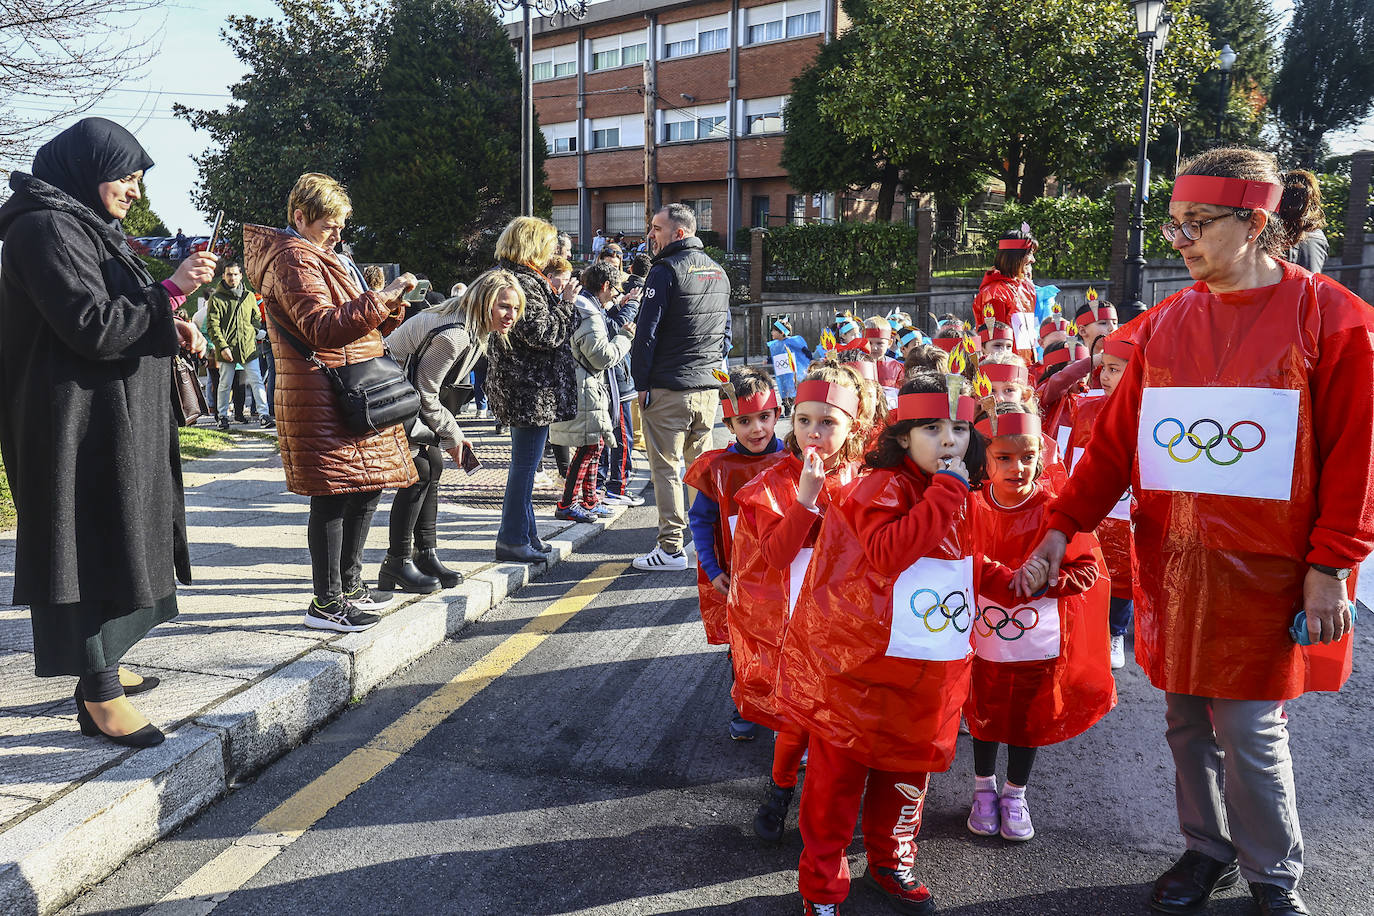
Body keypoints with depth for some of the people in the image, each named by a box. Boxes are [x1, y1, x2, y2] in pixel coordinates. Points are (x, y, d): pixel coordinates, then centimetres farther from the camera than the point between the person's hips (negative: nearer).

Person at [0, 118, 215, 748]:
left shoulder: (84, 226, 17)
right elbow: (93, 326, -22)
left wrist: (170, 326, 5)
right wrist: (172, 290, -20)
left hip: (112, 416, 10)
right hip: (78, 419, -10)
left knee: (110, 538, 16)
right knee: (90, 538, -6)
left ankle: (100, 666, 28)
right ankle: (98, 695, 1)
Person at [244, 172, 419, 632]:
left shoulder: (320, 257, 26)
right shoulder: (294, 259, -8)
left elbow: (356, 324, 25)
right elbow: (323, 328, -22)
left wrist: (392, 307, 7)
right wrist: (382, 296, -22)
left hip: (353, 397, 10)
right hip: (322, 400, -10)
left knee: (365, 488, 12)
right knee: (335, 494, -9)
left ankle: (349, 586, 23)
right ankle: (325, 603, -1)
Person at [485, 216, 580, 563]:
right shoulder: (524, 283, -17)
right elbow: (545, 335, -21)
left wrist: (558, 299, 13)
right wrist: (566, 302, -11)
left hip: (520, 388, 11)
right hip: (531, 390, -11)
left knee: (524, 463, 17)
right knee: (525, 463, -4)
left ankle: (525, 533, 26)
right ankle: (512, 540, 3)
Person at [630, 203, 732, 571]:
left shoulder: (666, 271, -11)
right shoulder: (718, 272, 14)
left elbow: (647, 333, -13)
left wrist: (641, 382, -6)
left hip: (667, 388, -7)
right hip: (708, 387, 7)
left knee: (666, 468, -1)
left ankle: (671, 548, 1)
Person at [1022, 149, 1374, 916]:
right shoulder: (1166, 324, 7)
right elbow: (1116, 440, 6)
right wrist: (1063, 528, 0)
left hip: (1265, 572, -4)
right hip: (1175, 565, 4)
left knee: (1250, 727, 1)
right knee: (1188, 720, 13)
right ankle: (1209, 850, 35)